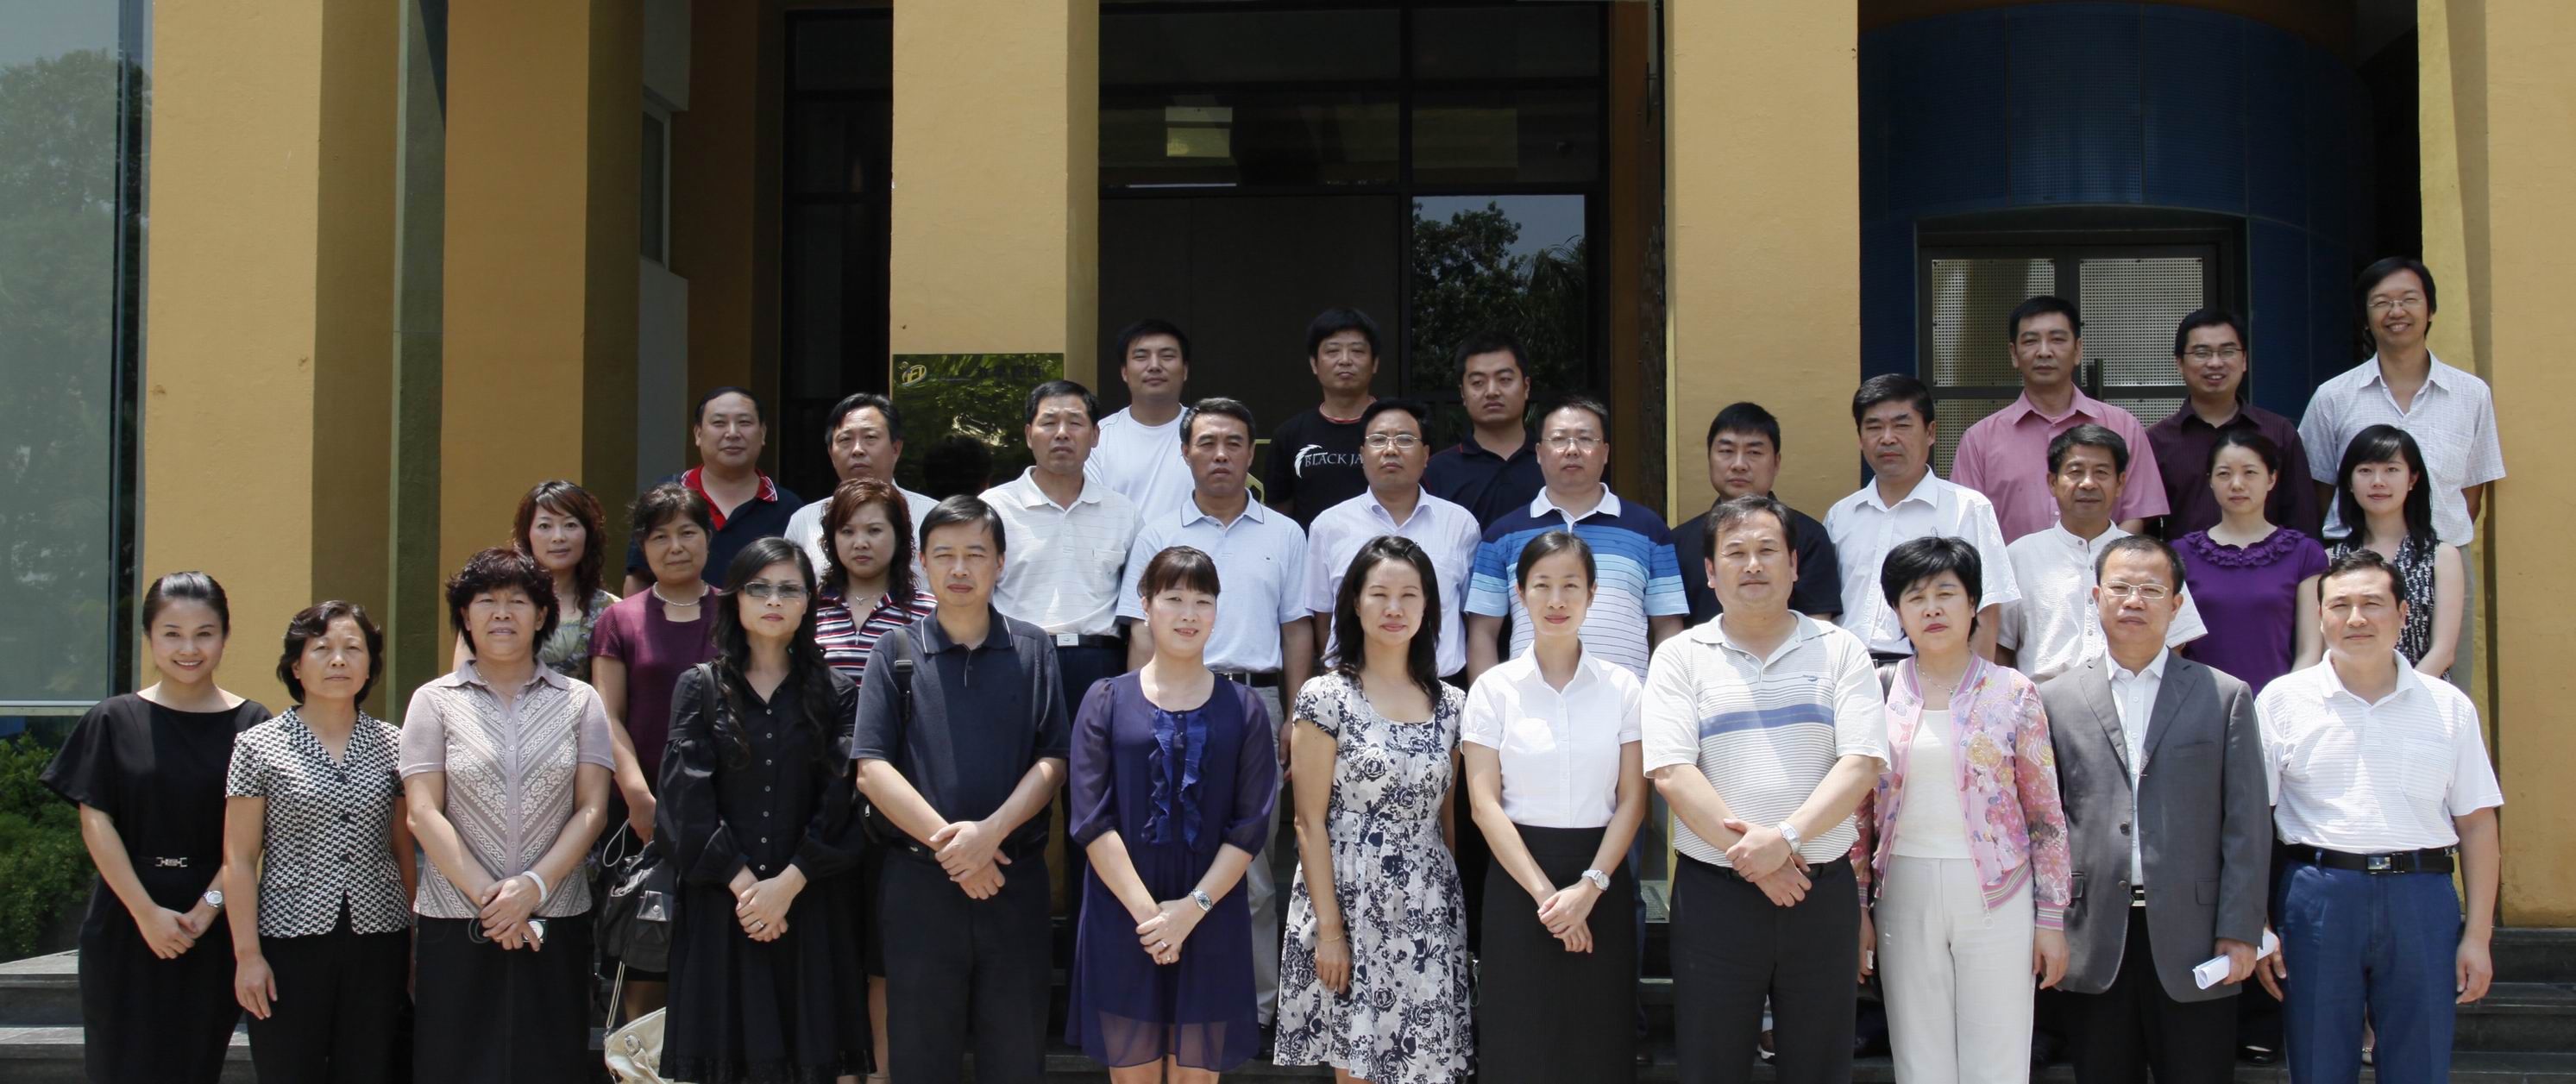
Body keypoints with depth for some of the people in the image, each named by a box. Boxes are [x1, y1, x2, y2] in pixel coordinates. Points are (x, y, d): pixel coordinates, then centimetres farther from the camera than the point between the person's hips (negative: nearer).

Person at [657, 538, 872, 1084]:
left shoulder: (836, 694, 8)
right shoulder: (701, 687, 8)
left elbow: (844, 801, -2)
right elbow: (685, 798, -2)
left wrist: (789, 883, -12)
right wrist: (741, 882, -11)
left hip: (813, 904, 0)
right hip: (720, 903, 0)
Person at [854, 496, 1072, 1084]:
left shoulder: (1032, 650, 7)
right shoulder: (896, 652, 4)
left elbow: (1053, 760, 0)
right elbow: (872, 769, -3)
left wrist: (990, 832, -15)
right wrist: (945, 840, -13)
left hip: (1015, 878, 1)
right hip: (920, 880, 0)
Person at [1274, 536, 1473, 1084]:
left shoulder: (1449, 704, 9)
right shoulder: (1326, 698, -5)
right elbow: (1310, 824, -6)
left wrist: (1456, 908, 9)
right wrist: (1329, 928, -11)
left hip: (1428, 913, 4)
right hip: (1350, 901, -4)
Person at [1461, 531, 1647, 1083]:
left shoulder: (1622, 687, 4)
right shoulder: (1494, 688, 1)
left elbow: (1632, 800, 0)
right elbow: (1484, 803, -5)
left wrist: (1589, 887, -13)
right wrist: (1544, 892, -13)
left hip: (1601, 879, 1)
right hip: (1518, 876, -1)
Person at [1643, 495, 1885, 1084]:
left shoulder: (1839, 651, 7)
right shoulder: (1681, 658, 4)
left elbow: (1862, 765, -4)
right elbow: (1671, 773, -7)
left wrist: (1785, 838, -17)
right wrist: (1753, 859, -14)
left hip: (1823, 889, 1)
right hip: (1714, 889, -1)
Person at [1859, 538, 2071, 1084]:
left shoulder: (2013, 692, 1)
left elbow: (2046, 814, 2)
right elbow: (1859, 811, 9)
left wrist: (2052, 917, 0)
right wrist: (1856, 909, 5)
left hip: (1996, 895, -1)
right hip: (1906, 894, 2)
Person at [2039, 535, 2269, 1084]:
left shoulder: (2226, 697, 7)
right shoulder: (2056, 699, 9)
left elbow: (2247, 825, 3)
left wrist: (2240, 931, -5)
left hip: (2193, 940, -1)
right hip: (2095, 942, 1)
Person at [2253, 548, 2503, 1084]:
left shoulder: (2449, 707, 8)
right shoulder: (2282, 700, 3)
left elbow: (2477, 824, 9)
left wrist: (2478, 935, 3)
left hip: (2422, 899, 1)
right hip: (2318, 895, -1)